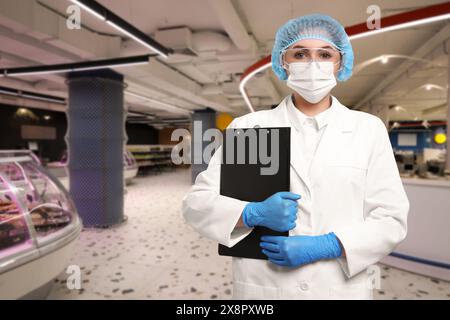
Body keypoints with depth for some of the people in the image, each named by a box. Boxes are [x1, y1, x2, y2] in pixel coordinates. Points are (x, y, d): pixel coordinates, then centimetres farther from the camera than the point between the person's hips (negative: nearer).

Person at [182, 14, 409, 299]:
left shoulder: (369, 129, 0)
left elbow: (391, 219, -2)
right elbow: (197, 201, -4)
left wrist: (325, 245, -17)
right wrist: (253, 213, -21)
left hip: (342, 289, 1)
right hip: (262, 289, 0)